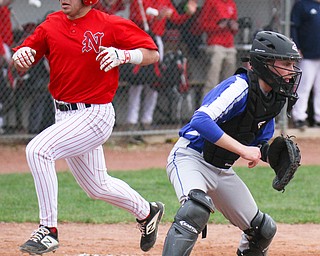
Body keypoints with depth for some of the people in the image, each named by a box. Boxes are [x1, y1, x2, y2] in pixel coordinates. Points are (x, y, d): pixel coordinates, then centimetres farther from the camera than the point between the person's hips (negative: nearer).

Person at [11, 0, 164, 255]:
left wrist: (123, 55, -29)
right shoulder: (51, 25, 2)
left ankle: (48, 230, -20)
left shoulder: (111, 25, -12)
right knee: (97, 186, 20)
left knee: (38, 149, -26)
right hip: (64, 116, 7)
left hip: (95, 115, -7)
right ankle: (146, 212, 44)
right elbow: (21, 62, 3)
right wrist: (20, 56, -21)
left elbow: (153, 54, -11)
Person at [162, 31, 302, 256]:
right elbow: (201, 121, -37)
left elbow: (259, 142, 15)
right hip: (190, 157, -8)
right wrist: (242, 149, -37)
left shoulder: (275, 98, 3)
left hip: (222, 170, 9)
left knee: (264, 230, 12)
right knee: (197, 207, -38)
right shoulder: (240, 87, -24)